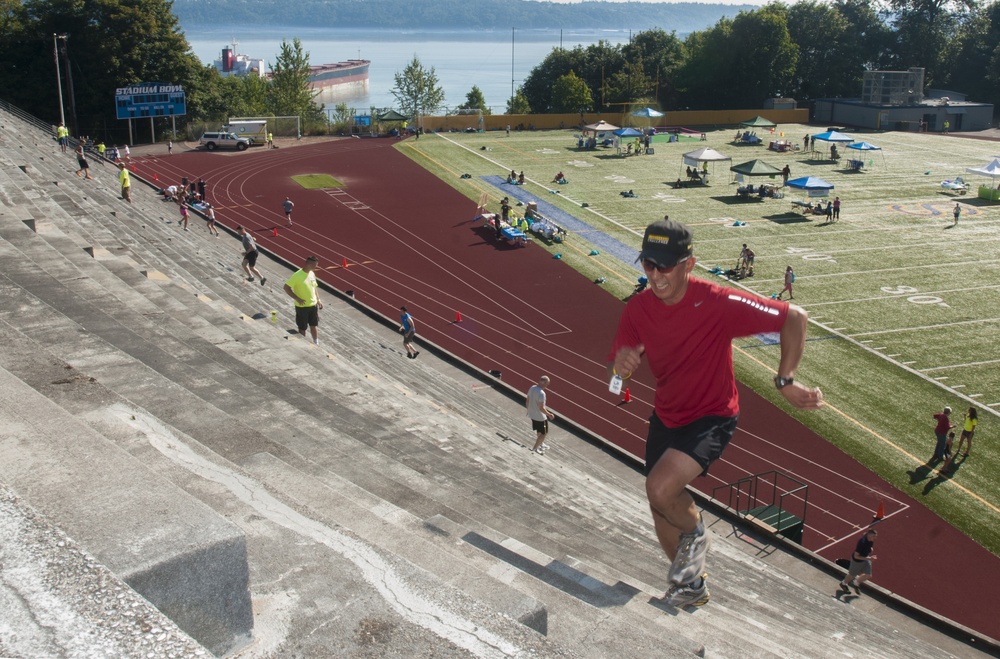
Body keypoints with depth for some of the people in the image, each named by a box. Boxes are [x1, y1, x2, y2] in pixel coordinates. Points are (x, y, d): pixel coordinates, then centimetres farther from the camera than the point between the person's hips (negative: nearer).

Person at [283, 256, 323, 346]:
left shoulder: (312, 273, 2)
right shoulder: (297, 275, -21)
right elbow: (286, 287, -19)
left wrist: (318, 300, 12)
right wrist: (297, 299, -23)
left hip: (313, 305, 6)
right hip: (302, 306, -6)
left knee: (314, 325, 15)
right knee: (302, 328, 9)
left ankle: (316, 343, 29)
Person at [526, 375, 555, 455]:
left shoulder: (532, 388, -6)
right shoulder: (541, 393, -30)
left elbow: (527, 401, 6)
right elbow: (541, 408, -28)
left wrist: (528, 409, 22)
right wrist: (549, 414, -14)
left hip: (532, 414, 8)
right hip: (540, 417, -8)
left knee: (539, 431, 29)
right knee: (544, 433, 12)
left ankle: (541, 444, 49)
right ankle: (534, 449, 17)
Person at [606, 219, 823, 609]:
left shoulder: (717, 303, -26)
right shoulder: (637, 309, -11)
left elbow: (795, 318, -19)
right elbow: (612, 377, -4)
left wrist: (785, 381, -23)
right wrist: (620, 367, -28)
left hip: (712, 419, -6)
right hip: (665, 416, 6)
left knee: (660, 488, -27)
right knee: (660, 509, 15)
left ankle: (695, 534, 9)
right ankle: (691, 587, 41)